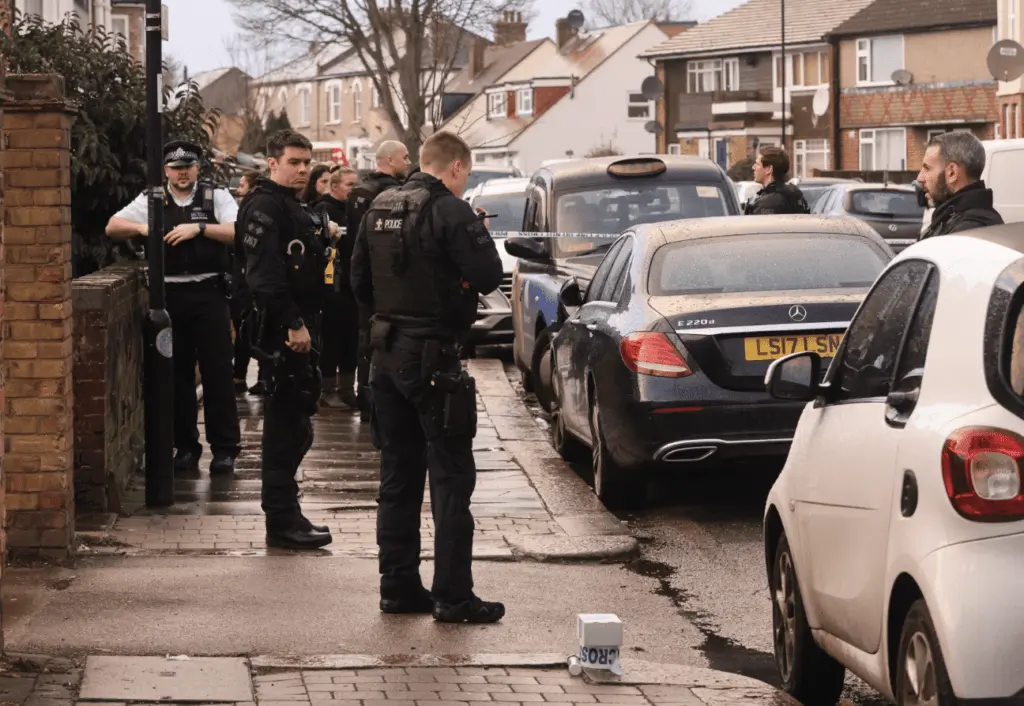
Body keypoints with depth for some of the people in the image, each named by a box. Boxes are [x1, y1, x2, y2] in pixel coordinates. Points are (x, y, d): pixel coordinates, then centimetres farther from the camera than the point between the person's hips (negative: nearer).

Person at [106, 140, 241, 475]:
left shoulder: (216, 197, 3)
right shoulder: (151, 201, 8)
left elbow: (238, 232, -11)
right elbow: (112, 227, 5)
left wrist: (198, 228, -20)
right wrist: (142, 227, -13)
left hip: (209, 293, -2)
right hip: (170, 294, 2)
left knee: (217, 370, -2)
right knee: (177, 373, 7)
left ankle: (225, 448, 5)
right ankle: (185, 445, 17)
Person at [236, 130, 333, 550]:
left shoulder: (295, 210, 20)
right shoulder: (265, 208, -13)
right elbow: (265, 275, -24)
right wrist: (293, 325, -26)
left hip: (298, 329, 10)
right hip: (283, 333, -10)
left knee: (293, 426, 14)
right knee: (287, 426, -7)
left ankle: (286, 516, 21)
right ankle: (282, 523, -3)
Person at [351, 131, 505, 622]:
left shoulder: (379, 209, 10)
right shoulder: (449, 212, -14)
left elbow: (360, 282, 15)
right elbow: (489, 277, -17)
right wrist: (478, 236, 0)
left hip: (387, 355, 8)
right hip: (433, 357, -8)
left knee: (399, 476, 14)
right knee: (451, 476, -3)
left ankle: (398, 587, 17)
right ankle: (453, 596, -4)